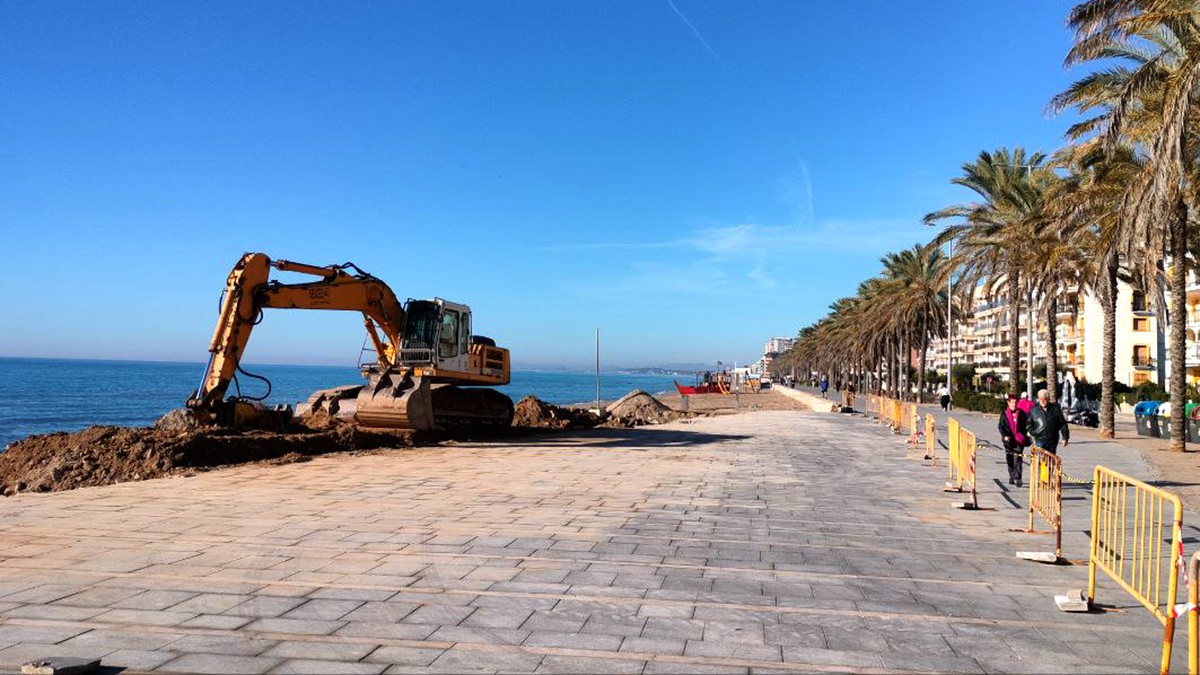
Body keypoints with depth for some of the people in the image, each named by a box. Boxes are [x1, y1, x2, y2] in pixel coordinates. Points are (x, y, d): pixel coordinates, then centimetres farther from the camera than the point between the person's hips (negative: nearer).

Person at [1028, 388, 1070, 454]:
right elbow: (1029, 423, 13)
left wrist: (1065, 437, 1)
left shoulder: (1055, 409, 1)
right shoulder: (1034, 410, 2)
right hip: (1040, 440, -1)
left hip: (1053, 440, 1)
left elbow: (1063, 424, 4)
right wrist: (1032, 432, -1)